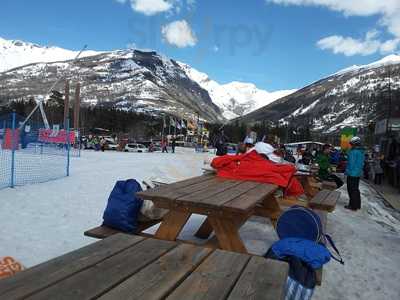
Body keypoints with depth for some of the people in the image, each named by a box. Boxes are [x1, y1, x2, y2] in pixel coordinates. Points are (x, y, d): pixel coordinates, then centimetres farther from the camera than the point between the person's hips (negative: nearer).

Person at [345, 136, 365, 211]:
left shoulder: (353, 151, -19)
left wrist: (347, 171, -11)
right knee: (356, 189, 17)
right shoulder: (361, 152, 10)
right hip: (358, 173, 9)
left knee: (352, 190, -1)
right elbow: (361, 163, 16)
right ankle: (357, 205, 25)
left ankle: (353, 206, 3)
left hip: (352, 173, -9)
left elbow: (351, 163, -19)